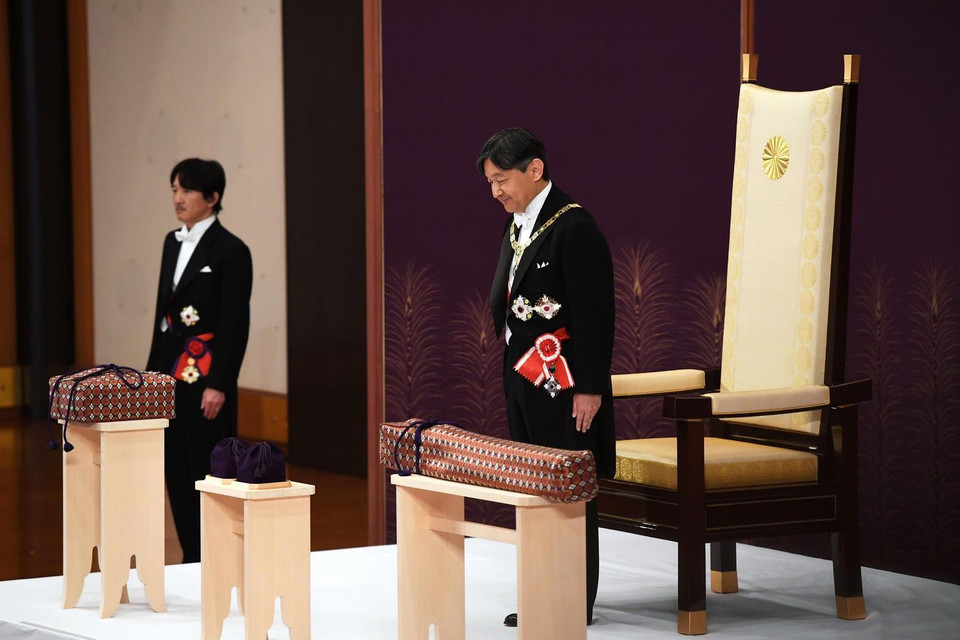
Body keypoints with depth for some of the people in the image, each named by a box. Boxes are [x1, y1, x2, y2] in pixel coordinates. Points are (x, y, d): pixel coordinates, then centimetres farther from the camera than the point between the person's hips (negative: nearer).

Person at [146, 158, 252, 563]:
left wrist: (219, 386, -17)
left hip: (206, 376, -7)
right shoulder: (173, 243, 13)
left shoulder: (231, 251, -10)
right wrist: (154, 370, 15)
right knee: (176, 469, 8)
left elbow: (235, 324, -13)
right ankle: (192, 560, 15)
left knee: (208, 469, -4)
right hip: (172, 373, 7)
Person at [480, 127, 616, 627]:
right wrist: (512, 376, 16)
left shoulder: (574, 228, -14)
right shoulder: (516, 225, 13)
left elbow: (595, 314, -17)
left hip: (564, 386, -9)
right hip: (523, 380, 9)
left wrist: (589, 389, -19)